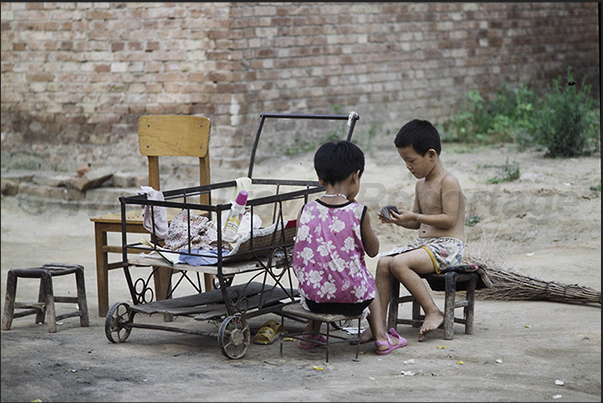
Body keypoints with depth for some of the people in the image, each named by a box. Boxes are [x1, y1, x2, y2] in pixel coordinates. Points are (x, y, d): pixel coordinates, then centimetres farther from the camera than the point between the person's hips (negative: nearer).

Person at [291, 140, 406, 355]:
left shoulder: (306, 211, -5)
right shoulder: (358, 212, -12)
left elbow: (298, 258, 1)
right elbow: (373, 250, 1)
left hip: (313, 297, 2)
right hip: (352, 297, -2)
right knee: (370, 284, 33)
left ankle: (311, 332, 35)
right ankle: (381, 336, 28)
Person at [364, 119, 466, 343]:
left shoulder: (448, 181, -9)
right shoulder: (420, 184, 18)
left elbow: (449, 219, -18)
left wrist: (414, 216, -19)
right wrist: (397, 220, 4)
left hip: (448, 246, -9)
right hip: (424, 243, 9)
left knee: (399, 263, -28)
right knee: (383, 261, -11)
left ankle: (433, 312, -19)